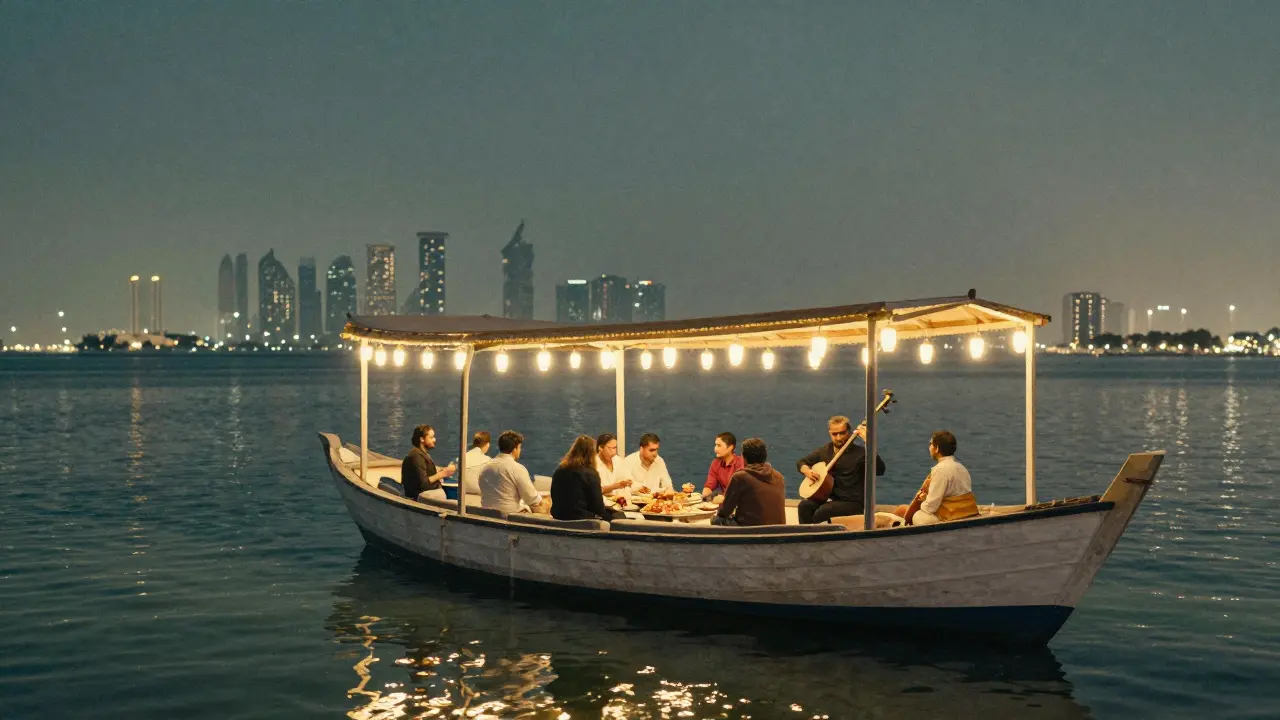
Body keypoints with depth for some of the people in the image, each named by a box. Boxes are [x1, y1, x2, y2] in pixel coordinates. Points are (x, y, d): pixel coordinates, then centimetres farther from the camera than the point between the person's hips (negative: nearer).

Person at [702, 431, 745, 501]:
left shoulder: (740, 463, -13)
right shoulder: (715, 463, 7)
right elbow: (709, 486, 4)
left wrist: (724, 497, -32)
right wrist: (703, 497, -17)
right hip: (724, 497, 5)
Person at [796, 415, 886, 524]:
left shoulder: (860, 453, -10)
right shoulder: (825, 451, 10)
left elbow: (879, 470, -28)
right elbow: (801, 462, 22)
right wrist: (806, 470, -2)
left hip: (853, 503, -6)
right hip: (831, 499, 6)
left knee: (821, 512, -29)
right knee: (805, 505, -21)